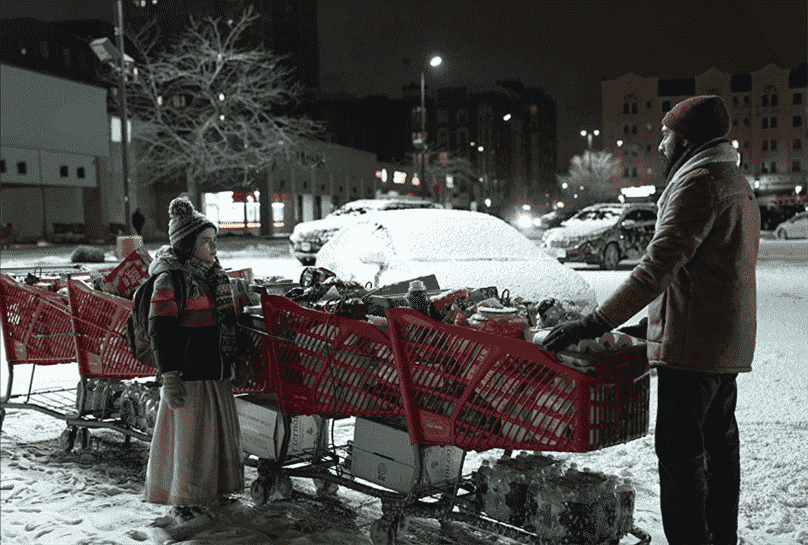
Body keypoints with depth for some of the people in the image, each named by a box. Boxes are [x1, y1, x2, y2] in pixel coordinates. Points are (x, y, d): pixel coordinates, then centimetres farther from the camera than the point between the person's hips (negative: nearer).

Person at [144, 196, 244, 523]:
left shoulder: (213, 275, 13)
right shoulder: (171, 279, -13)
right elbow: (160, 331, -17)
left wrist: (230, 363, 21)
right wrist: (170, 376, -21)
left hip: (216, 372, 9)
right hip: (188, 373, -8)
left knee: (219, 431, 15)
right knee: (189, 434, -1)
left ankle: (211, 491, 31)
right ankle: (184, 501, 14)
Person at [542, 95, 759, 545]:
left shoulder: (699, 181, -13)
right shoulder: (739, 185, 20)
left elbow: (661, 264, -24)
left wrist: (597, 322, -27)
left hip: (692, 340, -10)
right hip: (730, 344, 10)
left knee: (680, 448, -7)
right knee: (719, 442, 16)